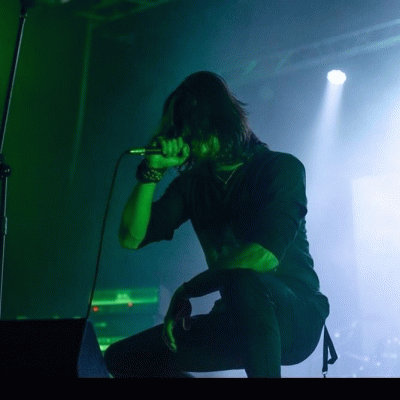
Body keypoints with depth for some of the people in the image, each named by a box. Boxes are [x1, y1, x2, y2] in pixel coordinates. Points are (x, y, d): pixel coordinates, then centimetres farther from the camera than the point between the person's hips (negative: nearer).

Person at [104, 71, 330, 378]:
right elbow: (132, 237, 1)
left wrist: (186, 291, -15)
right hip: (236, 324, 6)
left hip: (294, 317, -6)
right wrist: (153, 170, -9)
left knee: (242, 282, -39)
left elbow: (264, 256, -22)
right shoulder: (192, 183, 8)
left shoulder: (281, 167, -8)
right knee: (122, 358, -1)